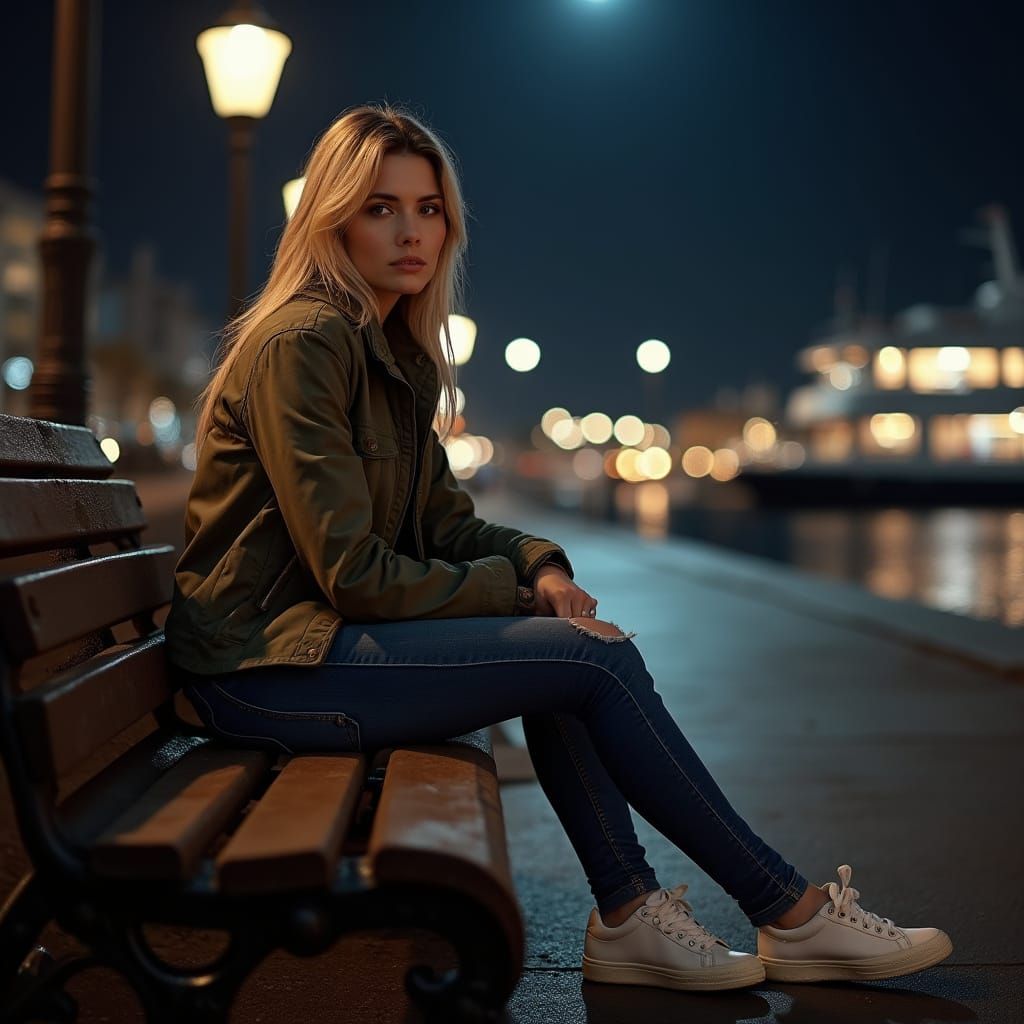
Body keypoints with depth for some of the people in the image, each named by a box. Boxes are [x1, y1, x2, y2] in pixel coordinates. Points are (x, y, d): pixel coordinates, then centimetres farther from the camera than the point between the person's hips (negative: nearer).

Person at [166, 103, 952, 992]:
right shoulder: (301, 344, -17)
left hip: (319, 633, 9)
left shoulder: (395, 349, 12)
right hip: (266, 668, -9)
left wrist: (538, 564, -6)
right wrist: (514, 591, -11)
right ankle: (791, 915, -4)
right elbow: (353, 573, -20)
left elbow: (442, 518, 13)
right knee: (595, 659, -14)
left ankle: (627, 914, -4)